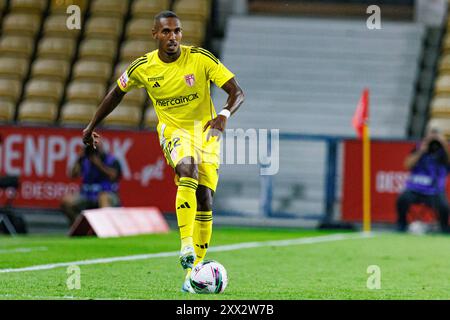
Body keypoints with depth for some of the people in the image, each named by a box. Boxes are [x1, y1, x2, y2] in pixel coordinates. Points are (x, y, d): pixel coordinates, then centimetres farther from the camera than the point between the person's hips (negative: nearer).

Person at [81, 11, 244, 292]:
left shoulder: (201, 58, -14)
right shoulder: (143, 68, -8)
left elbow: (237, 92, -15)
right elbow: (117, 93, 11)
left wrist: (225, 115, -35)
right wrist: (92, 126, 15)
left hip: (206, 131, 1)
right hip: (173, 130, -1)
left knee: (205, 199, -5)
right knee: (188, 170, -33)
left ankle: (195, 269, 6)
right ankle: (186, 245, -36)